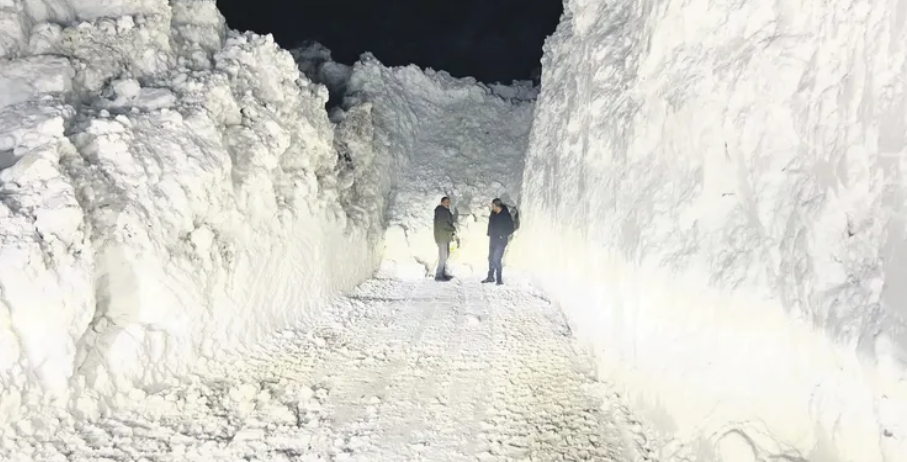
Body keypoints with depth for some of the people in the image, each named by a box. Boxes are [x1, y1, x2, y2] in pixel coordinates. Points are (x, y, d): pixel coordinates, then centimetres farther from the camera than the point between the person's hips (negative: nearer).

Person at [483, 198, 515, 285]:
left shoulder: (506, 215, -14)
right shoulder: (493, 214, 5)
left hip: (501, 241, -7)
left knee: (496, 259, -14)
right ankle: (490, 277, 27)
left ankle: (499, 279, -3)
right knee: (491, 258, 13)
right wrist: (490, 235, 7)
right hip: (493, 240, 7)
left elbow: (510, 228, -10)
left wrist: (503, 236, -13)